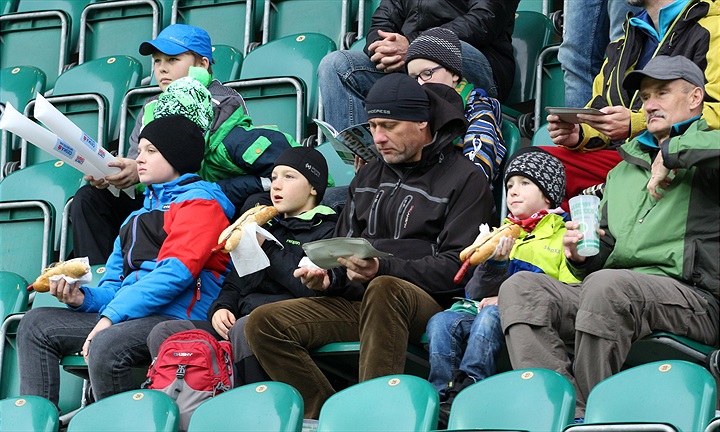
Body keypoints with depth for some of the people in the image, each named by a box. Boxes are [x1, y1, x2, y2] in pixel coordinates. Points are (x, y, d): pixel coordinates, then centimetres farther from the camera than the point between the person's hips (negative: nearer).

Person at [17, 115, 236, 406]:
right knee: (36, 324, -3)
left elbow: (175, 273, -13)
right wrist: (83, 298, 0)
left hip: (178, 317, -9)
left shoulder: (199, 201, 2)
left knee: (106, 345, -36)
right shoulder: (139, 216, 30)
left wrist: (112, 315, -19)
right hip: (126, 316, 9)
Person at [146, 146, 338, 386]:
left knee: (245, 328, -40)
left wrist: (267, 249, -8)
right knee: (163, 333, -11)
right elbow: (234, 282, 29)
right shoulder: (268, 227, 30)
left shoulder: (326, 231, 6)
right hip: (239, 321, 7)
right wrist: (220, 308, 6)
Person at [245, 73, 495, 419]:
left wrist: (383, 270, -23)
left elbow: (457, 267, -9)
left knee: (383, 290, -41)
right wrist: (326, 276, 1)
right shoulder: (368, 178, 22)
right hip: (355, 303, 6)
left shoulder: (464, 179, 1)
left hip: (429, 304, -6)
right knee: (264, 323, -14)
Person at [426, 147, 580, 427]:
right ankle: (443, 397, -34)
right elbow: (478, 293, 17)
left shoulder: (563, 235, 11)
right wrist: (495, 263, -5)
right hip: (482, 311, 5)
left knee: (491, 314, -36)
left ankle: (467, 387, -44)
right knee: (441, 322, -24)